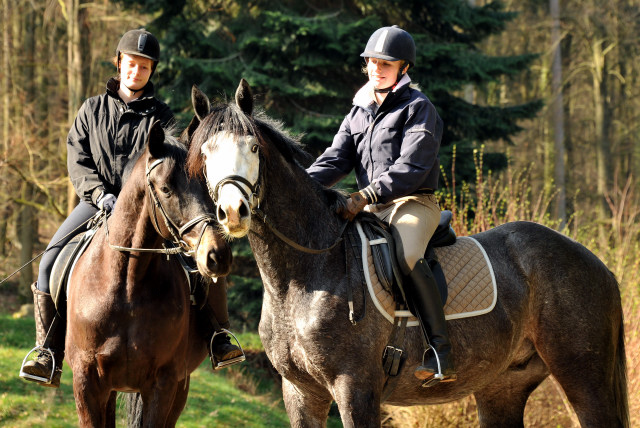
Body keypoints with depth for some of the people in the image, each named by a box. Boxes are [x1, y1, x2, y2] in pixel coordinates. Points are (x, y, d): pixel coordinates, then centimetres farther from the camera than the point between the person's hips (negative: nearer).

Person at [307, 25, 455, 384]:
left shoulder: (418, 108, -5)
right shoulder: (359, 113, 17)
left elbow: (410, 168, -17)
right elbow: (335, 160, 8)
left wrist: (367, 195, -29)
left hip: (414, 203, -8)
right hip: (371, 208, 8)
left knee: (407, 255, -36)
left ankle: (441, 352, -34)